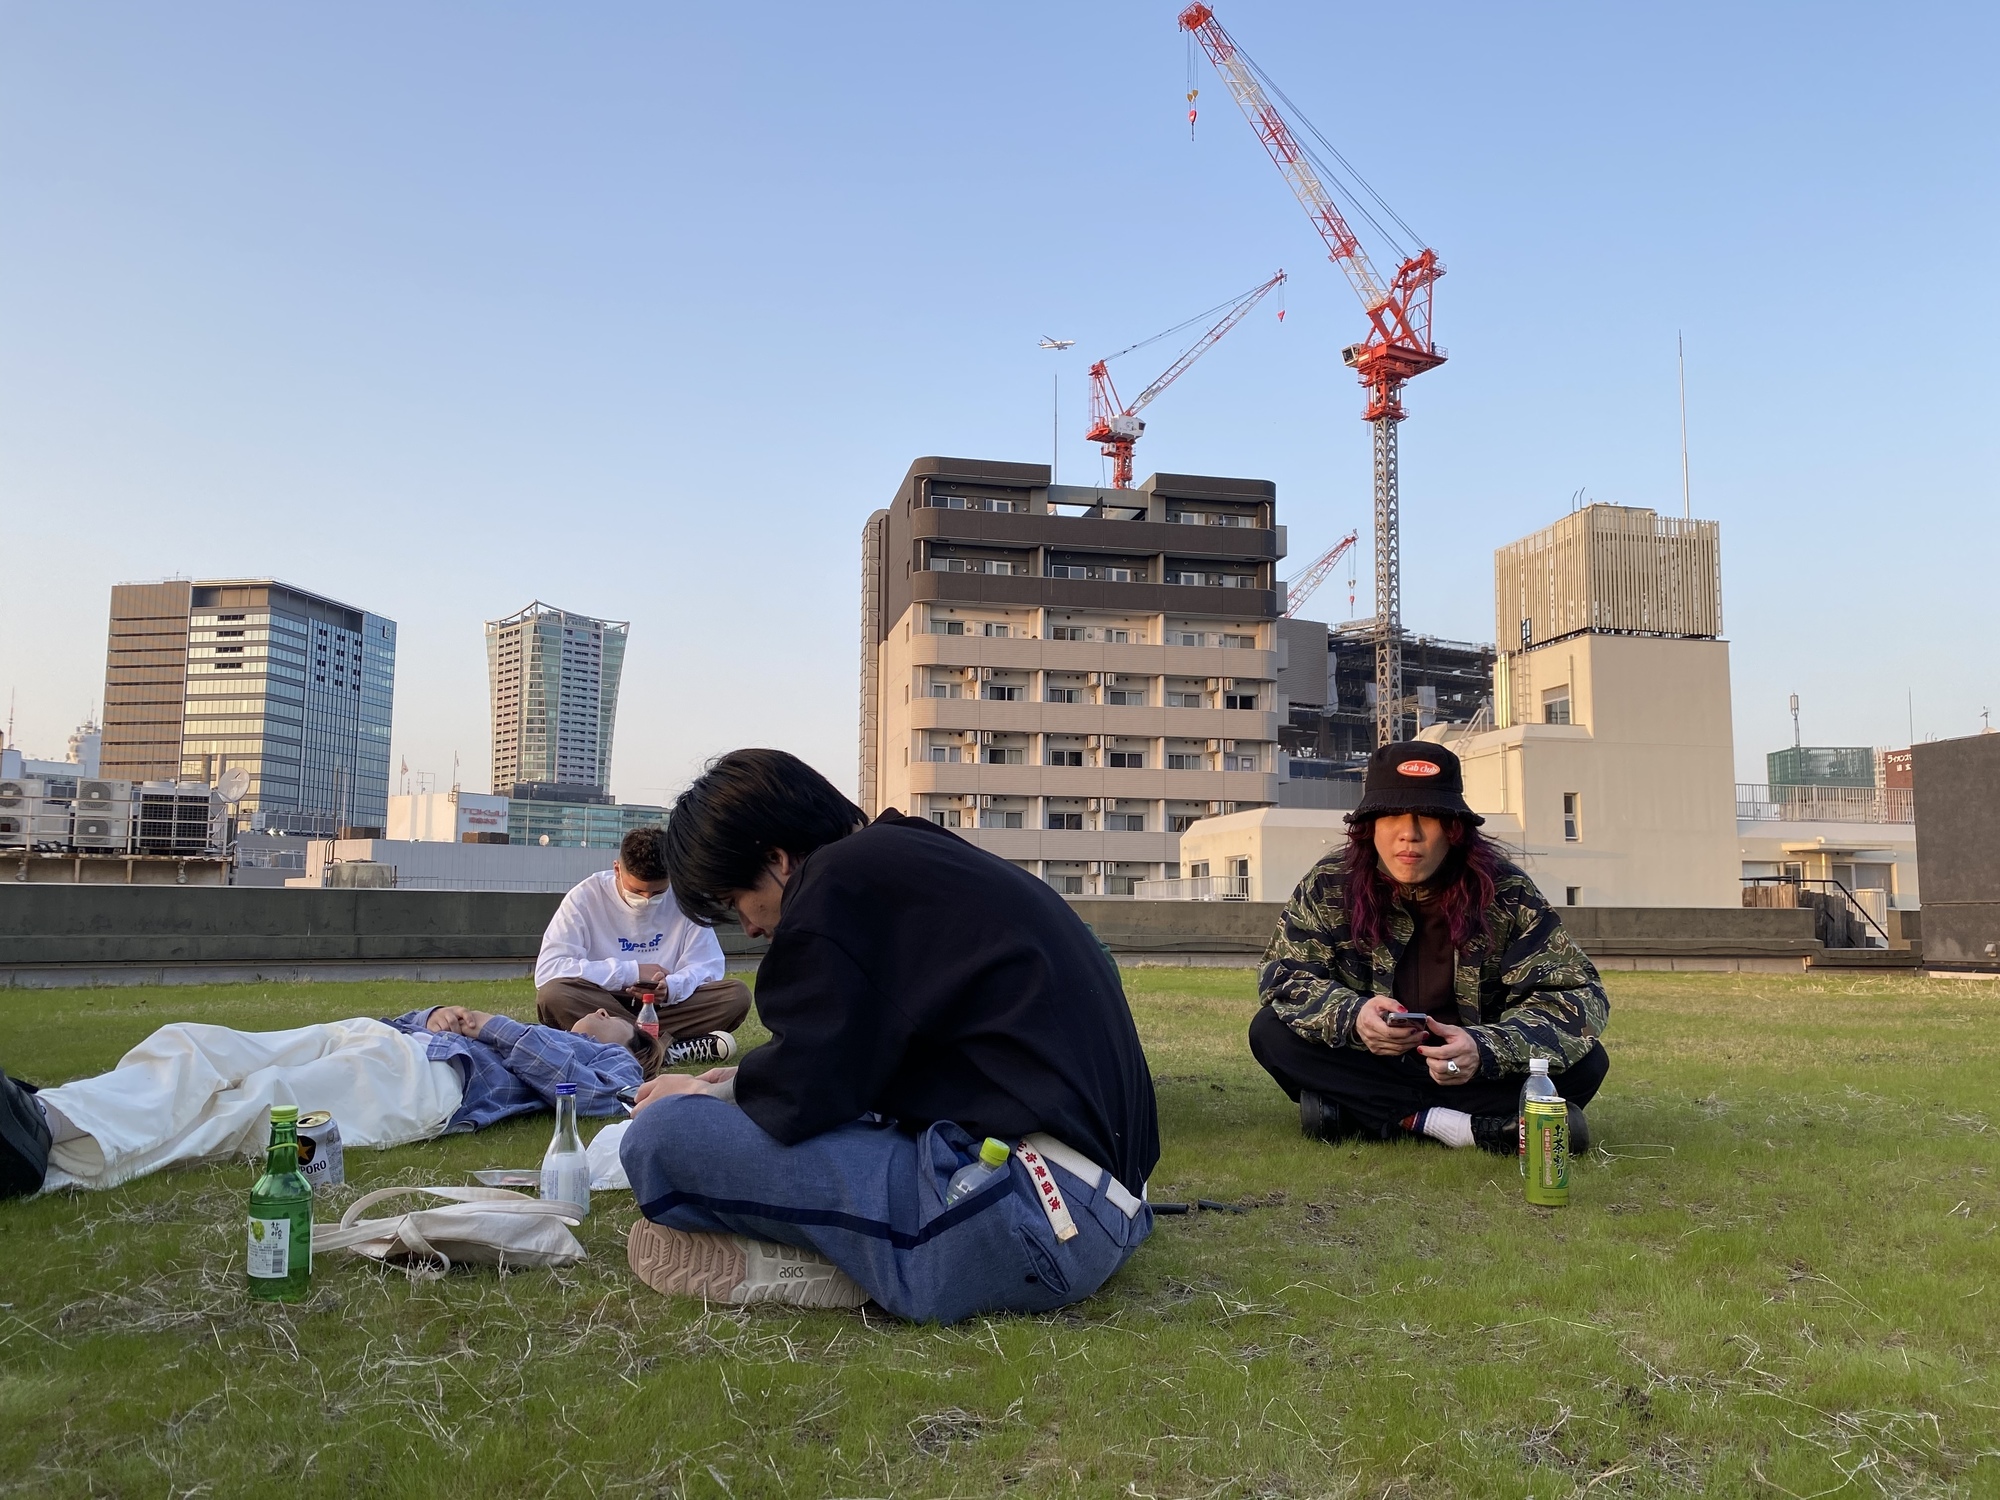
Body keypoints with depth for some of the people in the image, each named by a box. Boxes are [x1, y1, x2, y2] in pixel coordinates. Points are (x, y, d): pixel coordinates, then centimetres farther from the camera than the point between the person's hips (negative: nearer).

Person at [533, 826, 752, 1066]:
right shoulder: (585, 897, -10)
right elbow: (547, 969, -18)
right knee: (553, 995, -33)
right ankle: (669, 1047, -32)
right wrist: (632, 972, -20)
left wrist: (671, 987, -27)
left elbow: (707, 967, -4)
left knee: (737, 994, -21)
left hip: (665, 1007, 2)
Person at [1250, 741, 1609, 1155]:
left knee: (1586, 1062, -25)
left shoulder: (1506, 892, -14)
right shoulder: (1330, 885, -11)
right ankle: (1484, 1126, -26)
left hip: (1476, 1072, -1)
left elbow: (1579, 996, -18)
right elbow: (1282, 974, -11)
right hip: (1370, 1068, 1)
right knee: (1271, 1033, -25)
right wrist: (1352, 1016, -34)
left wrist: (1485, 1050, -38)